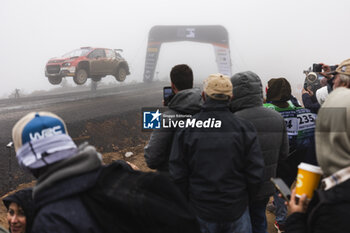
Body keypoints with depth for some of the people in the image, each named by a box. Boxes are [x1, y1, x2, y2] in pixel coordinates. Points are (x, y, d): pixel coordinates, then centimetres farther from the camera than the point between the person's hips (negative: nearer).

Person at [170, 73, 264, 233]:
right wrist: (244, 199, 8)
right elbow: (255, 173, -9)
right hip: (236, 209, 0)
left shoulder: (185, 128, -10)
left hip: (201, 211, 1)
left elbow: (177, 175, -9)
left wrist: (189, 201, 7)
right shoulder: (244, 128, -11)